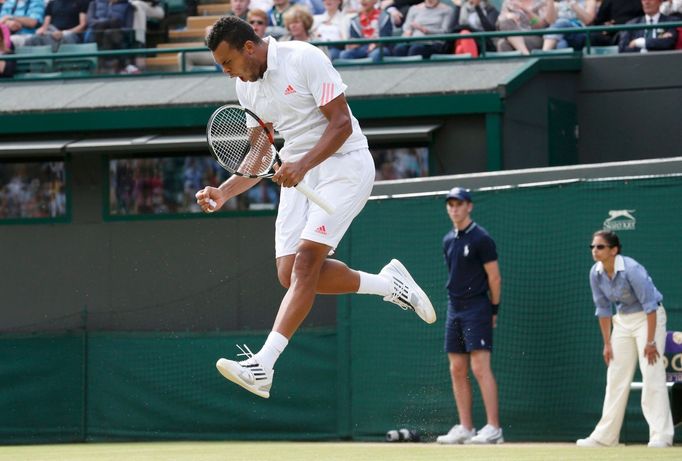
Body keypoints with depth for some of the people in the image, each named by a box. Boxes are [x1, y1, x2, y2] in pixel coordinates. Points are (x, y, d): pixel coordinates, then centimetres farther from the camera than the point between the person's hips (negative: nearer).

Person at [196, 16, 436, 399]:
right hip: (297, 173, 8)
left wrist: (303, 165, -28)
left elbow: (341, 123, -16)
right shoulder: (246, 87, 10)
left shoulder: (304, 58, -14)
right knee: (290, 273, -7)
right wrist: (223, 192, 1)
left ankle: (261, 367, -30)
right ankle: (389, 284, 13)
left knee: (306, 259, -21)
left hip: (343, 163, -8)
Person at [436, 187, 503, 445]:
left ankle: (493, 429, -16)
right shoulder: (448, 241, 14)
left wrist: (494, 310, -4)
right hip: (454, 310, 8)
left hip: (477, 309, -8)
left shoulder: (481, 238, -8)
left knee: (480, 367, -14)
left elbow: (494, 278, -6)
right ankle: (465, 429, 10)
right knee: (457, 370, 6)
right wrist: (457, 303, 13)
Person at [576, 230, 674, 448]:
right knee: (615, 378, 7)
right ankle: (605, 436, 11)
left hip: (649, 318, -7)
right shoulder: (596, 273, -6)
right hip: (622, 321, 7)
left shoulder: (631, 269, -26)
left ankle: (661, 435, -15)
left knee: (652, 375, -15)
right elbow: (603, 309, 5)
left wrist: (650, 341, -24)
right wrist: (607, 343, 5)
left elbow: (649, 305, -23)